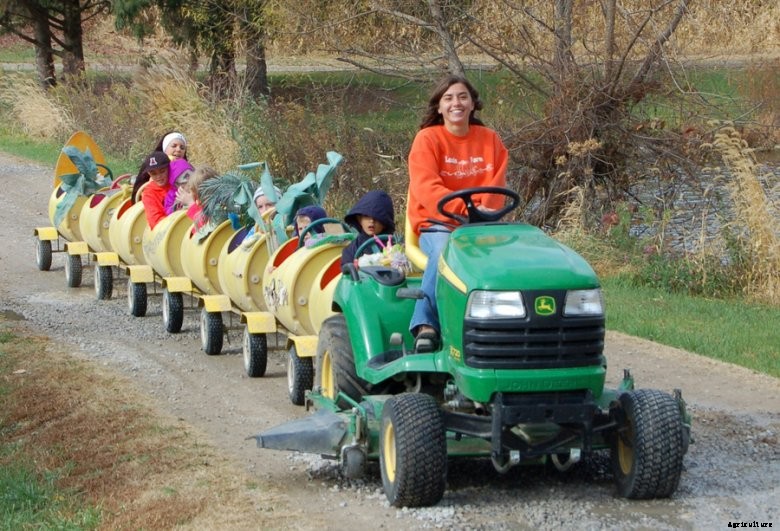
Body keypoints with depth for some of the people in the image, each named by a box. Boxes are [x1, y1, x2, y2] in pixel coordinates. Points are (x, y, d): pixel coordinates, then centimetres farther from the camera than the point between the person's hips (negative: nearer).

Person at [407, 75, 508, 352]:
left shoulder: (489, 139, 12)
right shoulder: (427, 139, 0)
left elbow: (496, 185, 4)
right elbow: (426, 189, -13)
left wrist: (482, 210, -18)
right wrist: (466, 208, -27)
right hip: (436, 224, -2)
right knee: (443, 252, -38)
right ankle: (425, 325, -36)